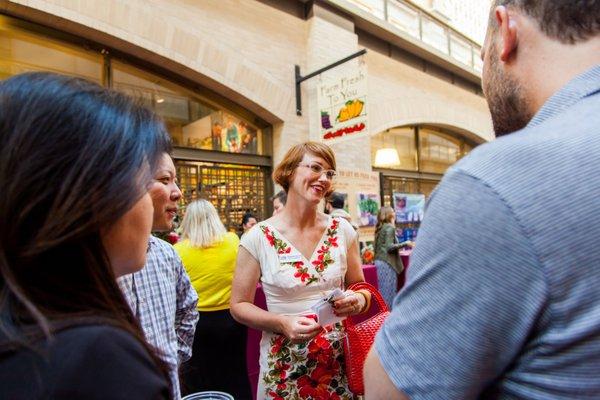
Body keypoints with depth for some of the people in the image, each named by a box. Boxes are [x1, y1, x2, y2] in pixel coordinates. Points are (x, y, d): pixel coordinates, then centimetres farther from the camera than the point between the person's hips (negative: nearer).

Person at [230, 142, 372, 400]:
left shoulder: (343, 231, -5)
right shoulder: (258, 238, -12)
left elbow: (360, 287, 7)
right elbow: (239, 305, -6)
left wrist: (359, 300, -15)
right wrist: (282, 323, -21)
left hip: (340, 360, 3)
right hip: (285, 367, -2)